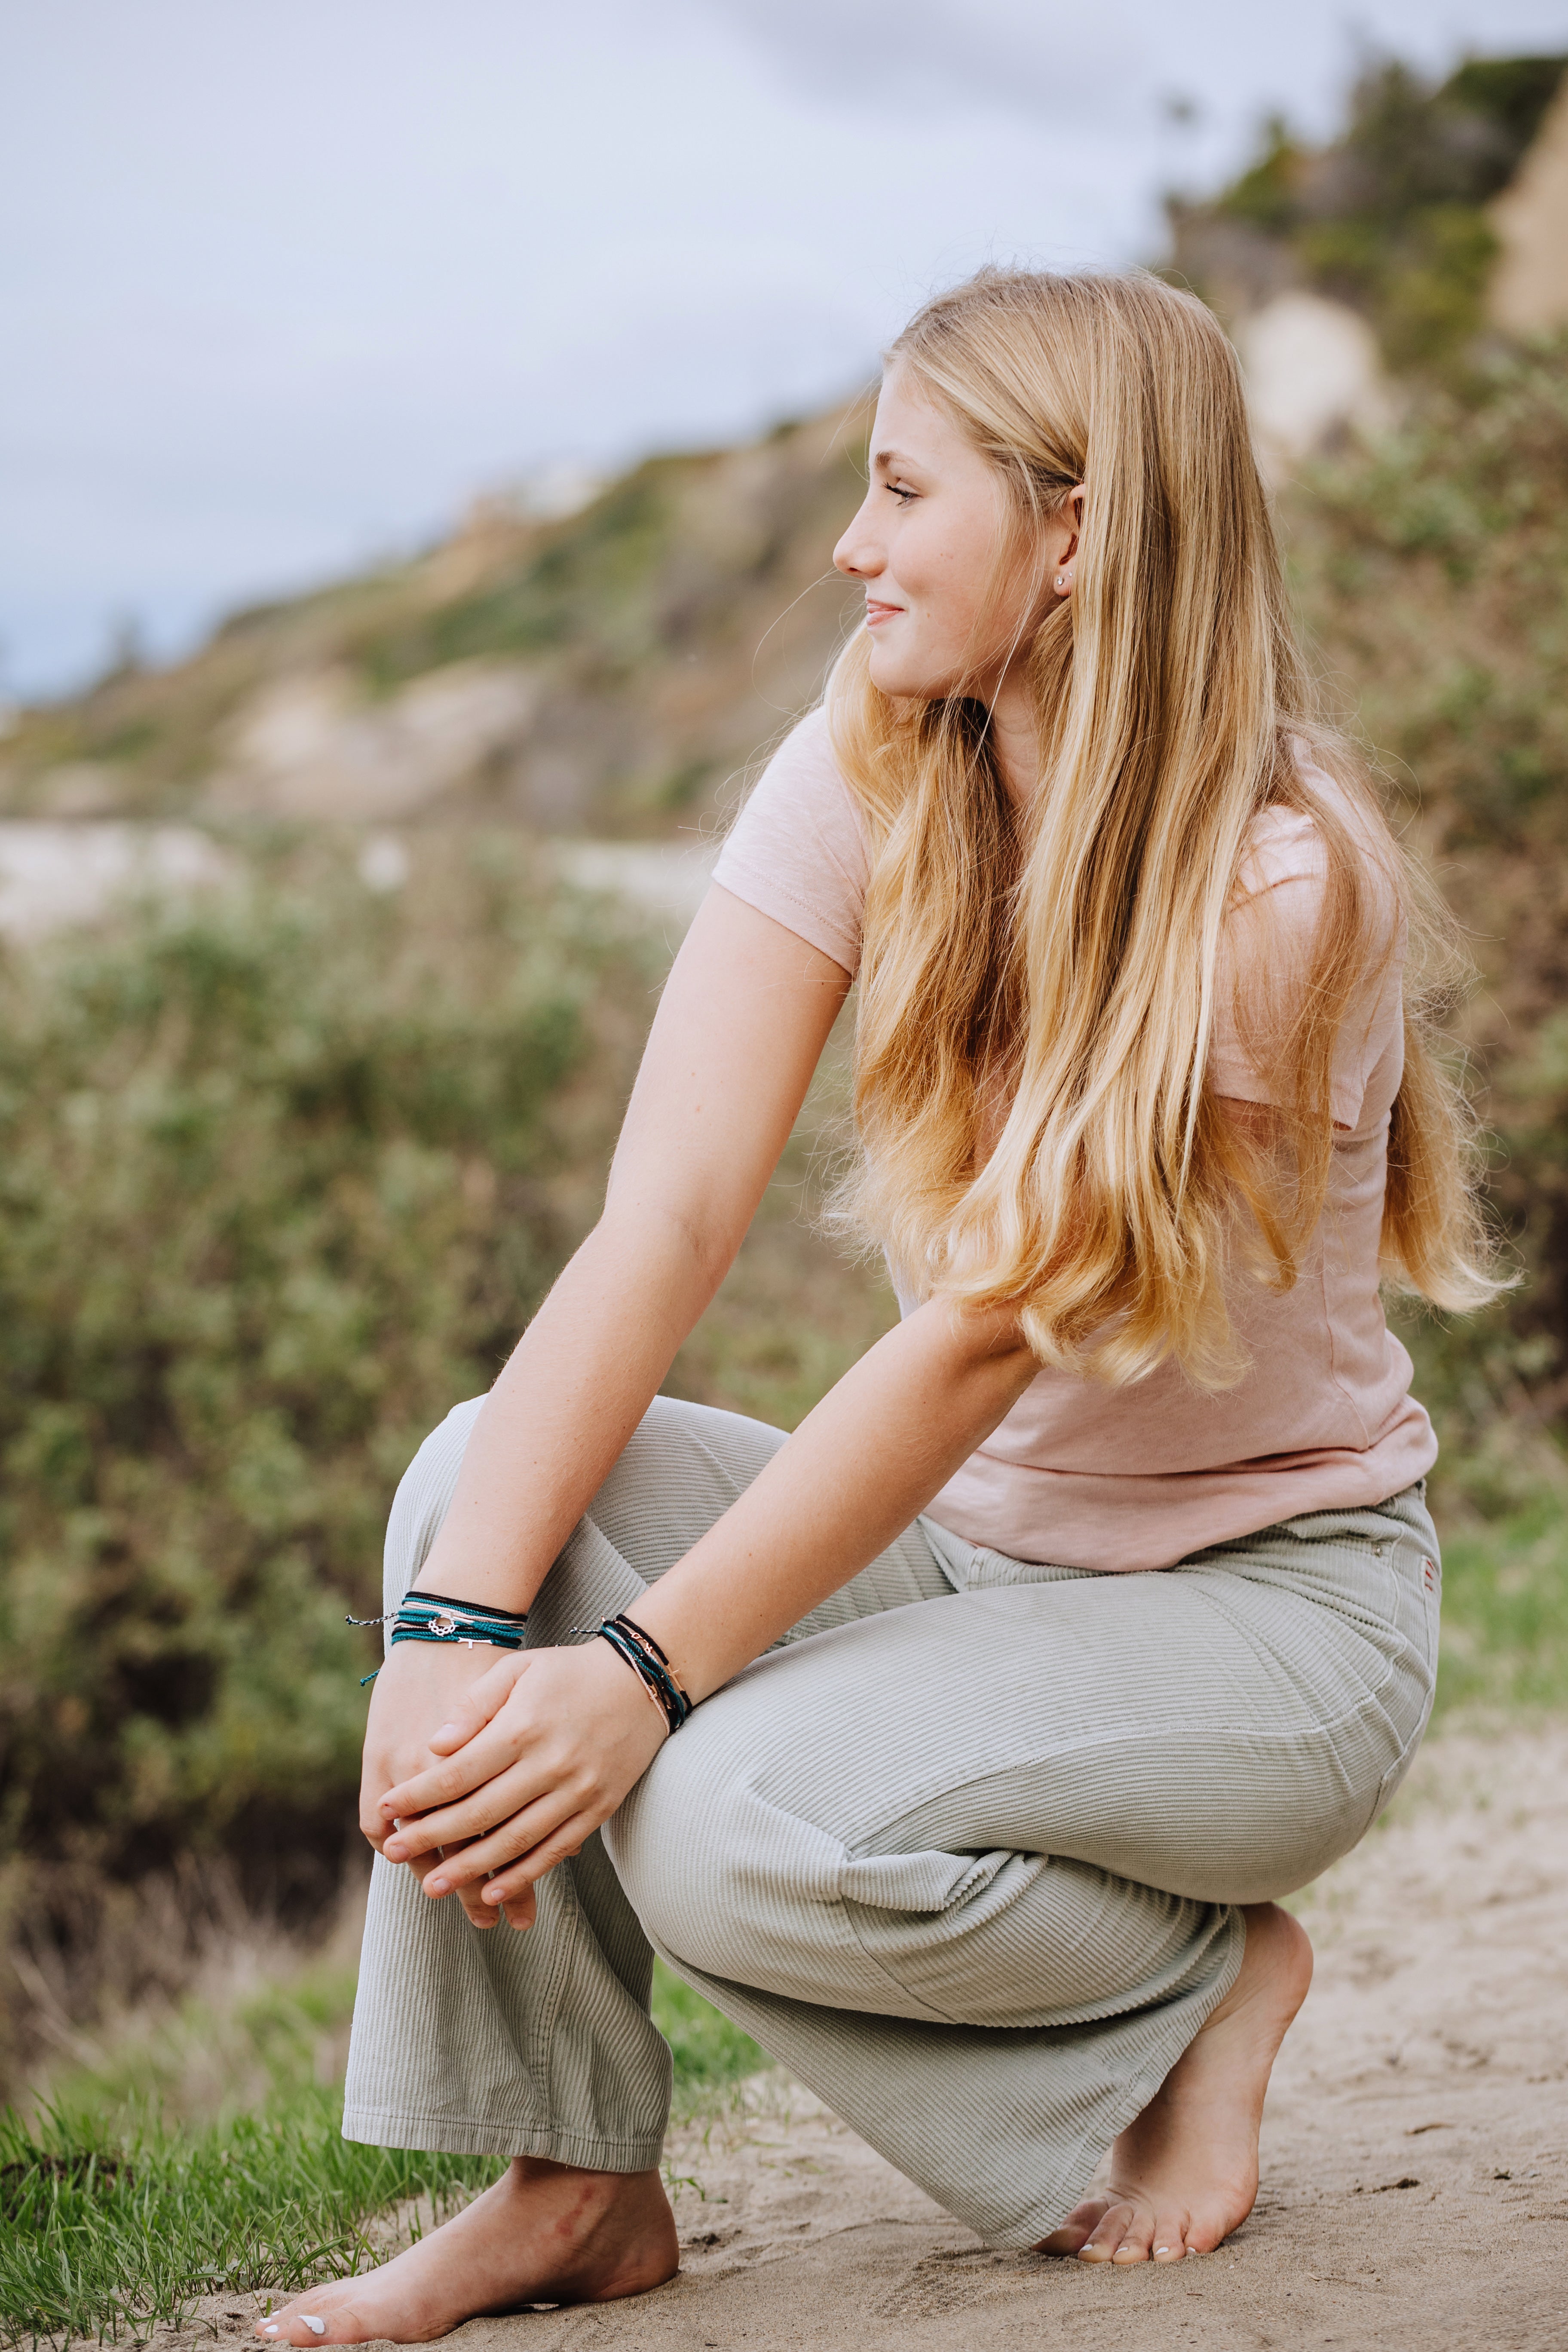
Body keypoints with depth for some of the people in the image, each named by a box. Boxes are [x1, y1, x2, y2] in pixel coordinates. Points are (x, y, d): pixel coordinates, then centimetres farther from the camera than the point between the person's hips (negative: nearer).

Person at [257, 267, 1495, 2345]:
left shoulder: (1283, 889, -21)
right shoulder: (869, 776, -5)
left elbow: (984, 1336, -26)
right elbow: (664, 1223, -16)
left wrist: (641, 1670, -31)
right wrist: (463, 1624, -28)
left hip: (1270, 1605, -5)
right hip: (975, 1543, 6)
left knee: (737, 1827, -30)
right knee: (484, 1471, -20)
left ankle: (1201, 1978, 0)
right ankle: (569, 2180, -9)